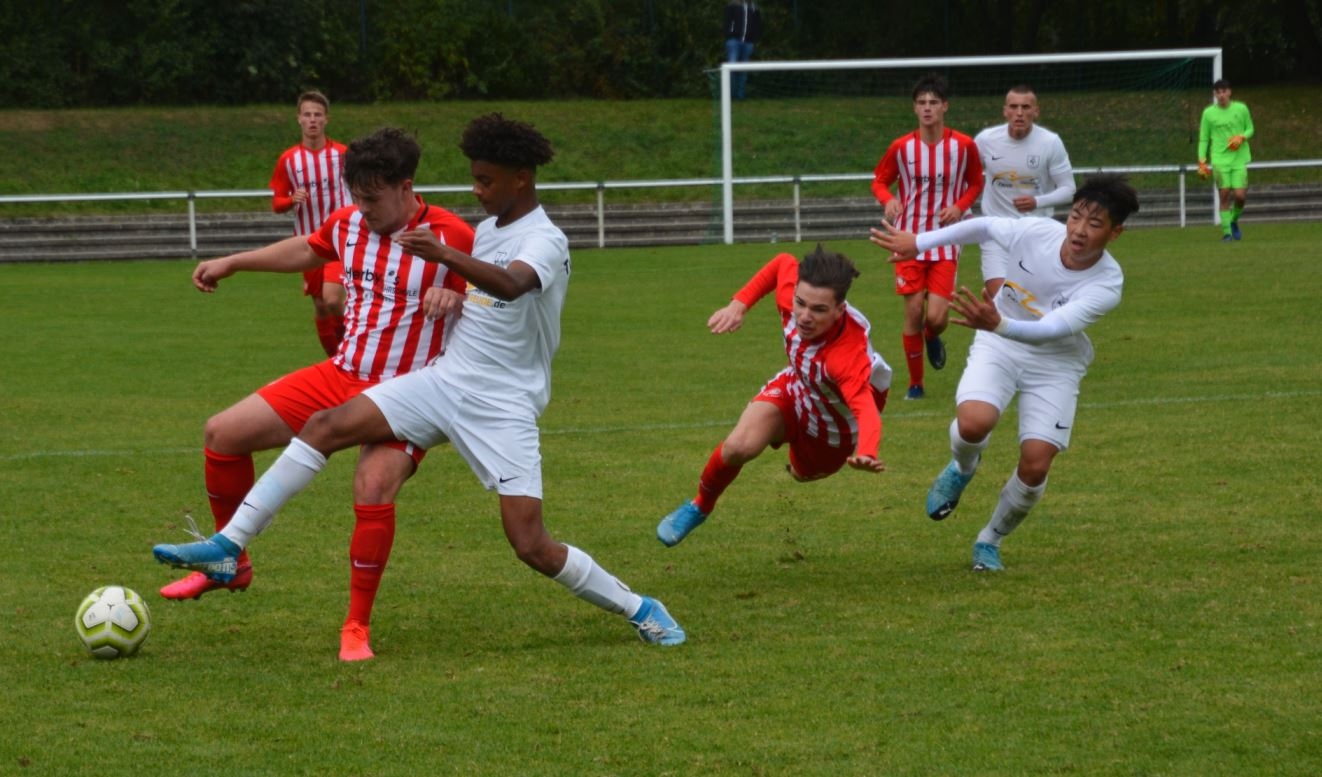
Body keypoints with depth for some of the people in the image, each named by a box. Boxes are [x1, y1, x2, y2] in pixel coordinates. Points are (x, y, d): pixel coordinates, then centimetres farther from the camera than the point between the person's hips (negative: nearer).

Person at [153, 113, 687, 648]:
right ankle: (227, 547, -8)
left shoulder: (546, 242, -14)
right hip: (444, 380, 7)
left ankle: (639, 609, 11)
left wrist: (445, 255, -52)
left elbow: (509, 285, -38)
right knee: (326, 427, -7)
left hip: (503, 408, -7)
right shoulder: (487, 228, 12)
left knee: (531, 547, -12)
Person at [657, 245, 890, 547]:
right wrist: (740, 303, -13)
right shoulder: (791, 288, -32)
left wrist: (866, 454, -79)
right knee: (740, 446, -24)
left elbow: (866, 409, -59)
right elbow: (783, 263, -9)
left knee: (803, 473, 24)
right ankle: (699, 506, 4)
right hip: (797, 388, 3)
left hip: (837, 425, -2)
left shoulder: (850, 354, -47)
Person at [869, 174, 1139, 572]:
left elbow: (1052, 328, -41)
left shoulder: (1106, 285, -28)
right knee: (973, 422, -28)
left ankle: (990, 541, 17)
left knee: (1035, 465, -12)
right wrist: (918, 242, 4)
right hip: (998, 347, 1)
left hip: (1055, 363, -1)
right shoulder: (1035, 232, -23)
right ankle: (962, 468, 10)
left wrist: (999, 324, -58)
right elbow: (984, 227, -2)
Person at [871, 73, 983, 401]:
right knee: (913, 314, -2)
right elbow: (879, 181, 9)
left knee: (936, 317, -12)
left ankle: (932, 337, 27)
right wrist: (888, 199, -14)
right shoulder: (901, 147, -4)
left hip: (945, 242, -1)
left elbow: (975, 183, 10)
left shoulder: (964, 146, -4)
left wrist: (959, 206, -10)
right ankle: (915, 383, 15)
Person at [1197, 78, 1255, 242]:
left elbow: (1250, 129, 13)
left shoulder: (1241, 109, 3)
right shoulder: (1208, 113, 2)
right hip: (1219, 160, 0)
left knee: (1240, 195, -7)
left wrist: (1241, 137, -9)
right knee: (1224, 196, -7)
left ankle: (1233, 221, 21)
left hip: (1239, 159, 0)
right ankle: (1226, 231, 0)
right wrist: (1202, 161, -1)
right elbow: (1203, 139, 7)